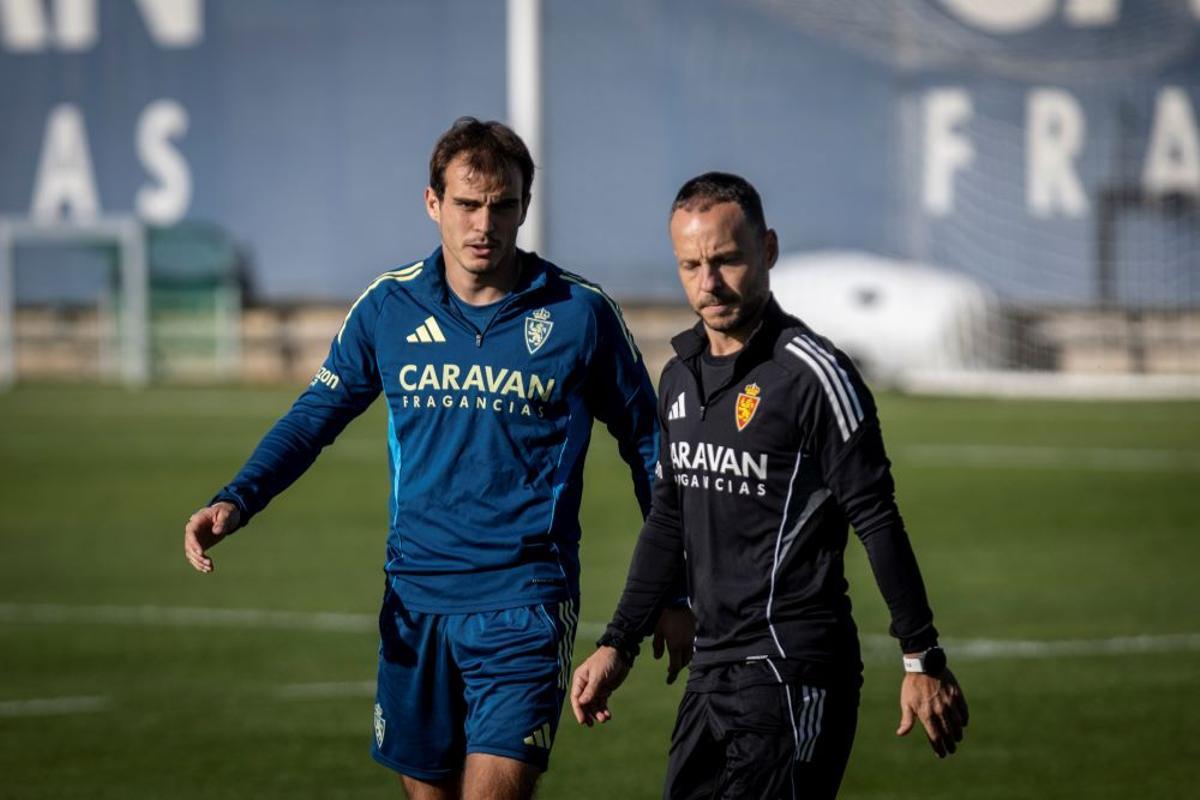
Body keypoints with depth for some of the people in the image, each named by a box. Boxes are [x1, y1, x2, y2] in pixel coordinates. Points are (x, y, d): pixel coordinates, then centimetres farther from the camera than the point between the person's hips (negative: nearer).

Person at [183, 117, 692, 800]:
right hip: (415, 598, 4)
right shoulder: (388, 307, 3)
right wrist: (237, 501, -5)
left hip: (525, 607, -3)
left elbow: (647, 445, 7)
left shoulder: (580, 314, -3)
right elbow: (316, 416, 13)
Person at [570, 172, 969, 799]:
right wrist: (618, 646, 21)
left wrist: (922, 661, -12)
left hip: (794, 670, -8)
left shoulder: (811, 372, -10)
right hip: (711, 670, 8)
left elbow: (877, 522, -10)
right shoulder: (680, 375, 13)